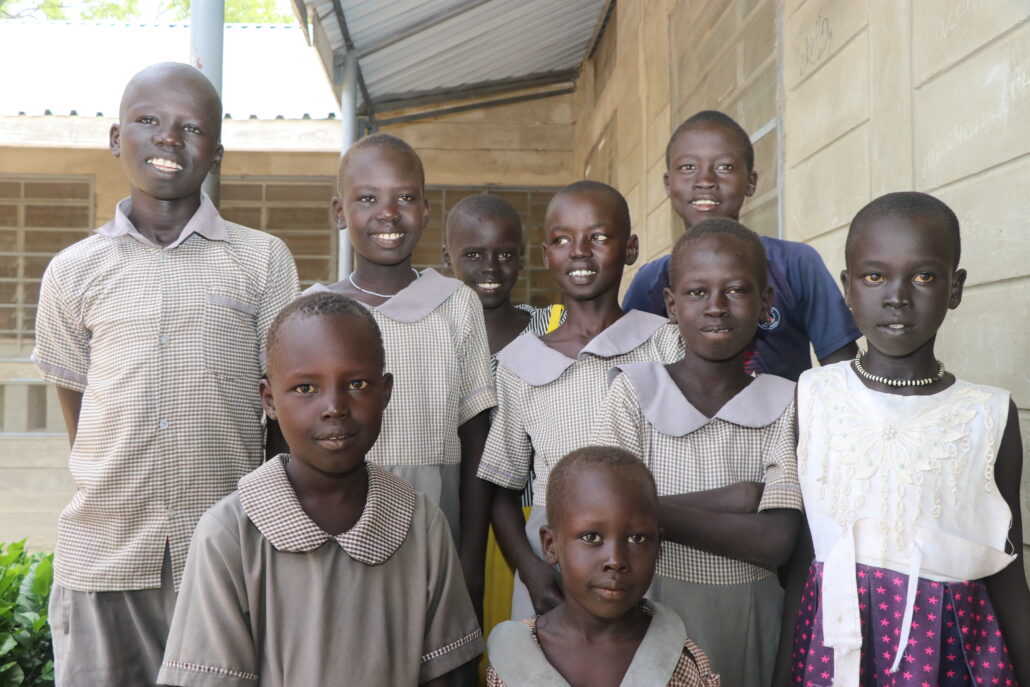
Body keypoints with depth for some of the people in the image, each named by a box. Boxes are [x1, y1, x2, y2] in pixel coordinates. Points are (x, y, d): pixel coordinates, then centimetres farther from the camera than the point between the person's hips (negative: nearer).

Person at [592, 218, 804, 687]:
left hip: (749, 618, 1)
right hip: (653, 612, -1)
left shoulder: (783, 404, -5)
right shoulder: (635, 391, -7)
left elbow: (775, 542, -14)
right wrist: (733, 499, -17)